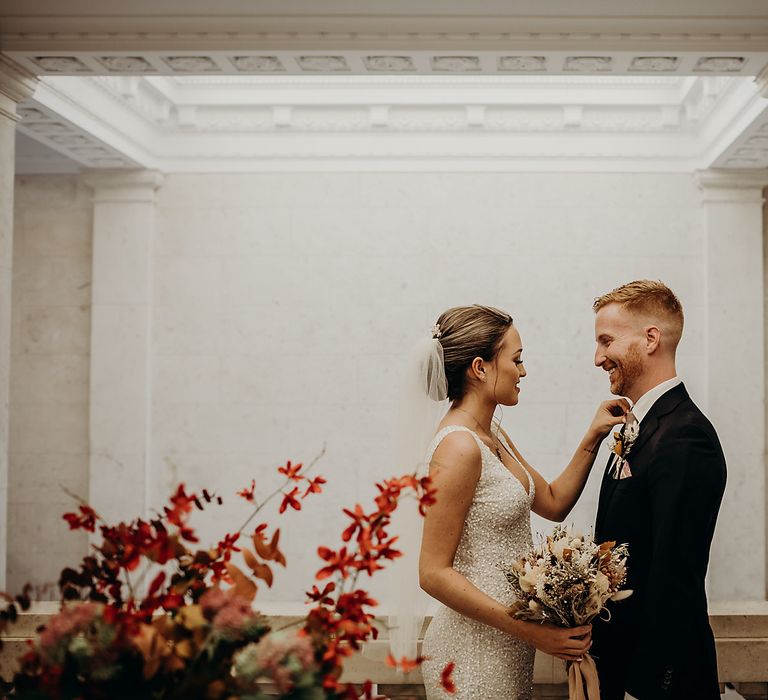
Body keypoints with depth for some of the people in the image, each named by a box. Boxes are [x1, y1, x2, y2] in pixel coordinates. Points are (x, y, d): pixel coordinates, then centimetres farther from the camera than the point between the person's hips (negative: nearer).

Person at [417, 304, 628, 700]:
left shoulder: (491, 436, 8)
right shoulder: (460, 447, -21)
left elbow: (554, 503, 17)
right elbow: (434, 572, -22)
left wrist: (592, 439, 5)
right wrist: (530, 630, -23)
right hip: (476, 651, -9)